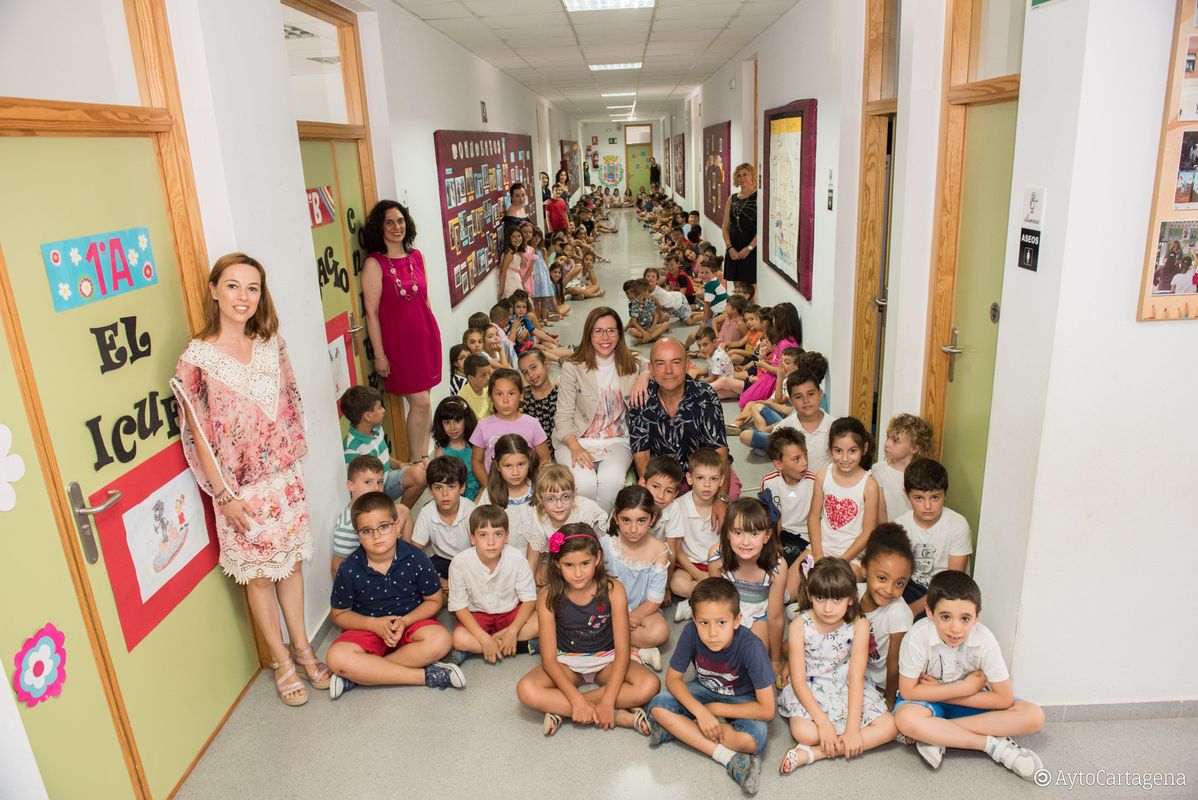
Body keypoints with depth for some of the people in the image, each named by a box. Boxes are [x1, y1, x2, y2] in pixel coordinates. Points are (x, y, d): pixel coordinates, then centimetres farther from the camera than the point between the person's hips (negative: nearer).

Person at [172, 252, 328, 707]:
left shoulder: (269, 344, -1)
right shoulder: (197, 358, -16)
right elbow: (199, 435, -13)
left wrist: (293, 463, 10)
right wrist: (224, 494, -12)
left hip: (285, 478, 4)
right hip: (243, 489, -4)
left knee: (291, 563, 16)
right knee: (259, 574, 11)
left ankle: (302, 647, 34)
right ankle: (281, 661, 28)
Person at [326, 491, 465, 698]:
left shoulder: (415, 559, -12)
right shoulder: (349, 570, -11)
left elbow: (434, 600, -1)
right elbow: (340, 614, 1)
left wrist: (405, 621, -18)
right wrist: (374, 624, -16)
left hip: (410, 622, 0)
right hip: (367, 627, 0)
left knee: (440, 639, -31)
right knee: (337, 656, -31)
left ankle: (358, 675, -21)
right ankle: (425, 675, -25)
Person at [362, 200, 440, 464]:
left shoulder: (416, 256, 8)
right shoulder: (374, 263, -10)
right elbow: (371, 312, -11)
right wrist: (380, 355, -11)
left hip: (426, 335, 5)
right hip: (399, 340, -5)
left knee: (423, 399, 11)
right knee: (420, 402, -4)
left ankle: (424, 456, 23)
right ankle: (416, 462, 12)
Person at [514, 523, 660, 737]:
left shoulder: (612, 590, -17)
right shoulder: (549, 597, -17)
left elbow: (623, 649, -18)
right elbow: (548, 658, -17)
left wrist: (607, 702, -28)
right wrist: (577, 701, -29)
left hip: (606, 660, 0)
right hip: (568, 662, 0)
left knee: (650, 685, -29)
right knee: (526, 690, -30)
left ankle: (561, 709, -22)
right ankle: (620, 716, -26)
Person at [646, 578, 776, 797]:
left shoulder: (751, 647, -34)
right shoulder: (691, 632, -28)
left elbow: (767, 710, -28)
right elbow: (673, 678, -14)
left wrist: (714, 709, -22)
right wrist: (700, 712, -29)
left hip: (741, 700, -3)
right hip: (704, 690, 3)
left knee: (752, 739, -33)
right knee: (658, 707, -21)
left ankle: (677, 728, -14)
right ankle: (729, 757, -20)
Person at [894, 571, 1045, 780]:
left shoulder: (984, 640, -23)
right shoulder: (917, 637, -28)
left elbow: (1004, 699, -17)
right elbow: (908, 691, -20)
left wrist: (938, 690, -20)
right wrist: (966, 687, -22)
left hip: (971, 700, 3)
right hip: (929, 700, -3)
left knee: (1034, 717, -19)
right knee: (906, 719, -36)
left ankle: (934, 734, -22)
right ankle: (994, 745, -19)